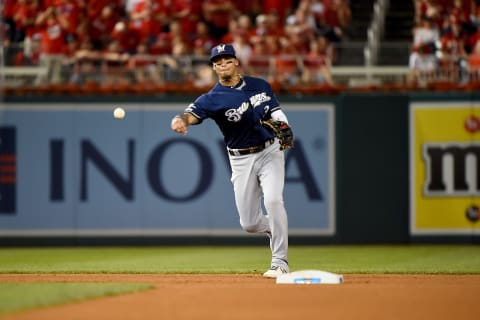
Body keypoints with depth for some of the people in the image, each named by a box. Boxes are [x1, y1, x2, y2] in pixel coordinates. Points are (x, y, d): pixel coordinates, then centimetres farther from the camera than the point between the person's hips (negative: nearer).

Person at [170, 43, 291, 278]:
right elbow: (193, 113, -27)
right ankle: (275, 230, 36)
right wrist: (181, 120, -52)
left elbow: (276, 113, 11)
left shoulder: (260, 85, 3)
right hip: (241, 160, 0)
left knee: (273, 200, -22)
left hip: (270, 151, 0)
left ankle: (280, 263, -17)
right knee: (249, 223, 0)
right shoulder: (213, 98, -9)